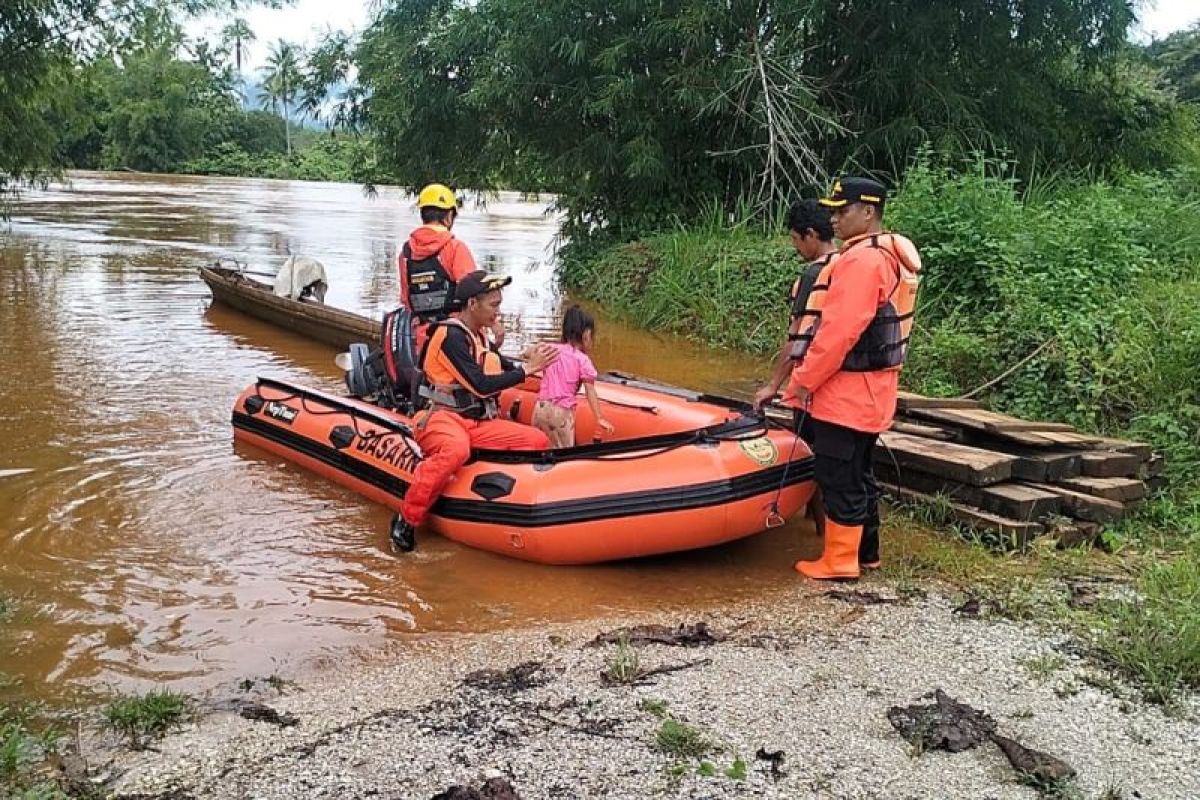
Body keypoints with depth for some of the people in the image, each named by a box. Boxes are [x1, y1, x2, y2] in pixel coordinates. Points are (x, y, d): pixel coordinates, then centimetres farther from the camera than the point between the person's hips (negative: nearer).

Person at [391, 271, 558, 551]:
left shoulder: (479, 336, 15)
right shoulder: (450, 335, -12)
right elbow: (481, 385, -18)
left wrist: (528, 360, 2)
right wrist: (527, 369, -14)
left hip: (477, 424, 8)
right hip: (441, 418, -8)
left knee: (538, 441, -7)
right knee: (457, 450, -42)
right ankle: (407, 519, -28)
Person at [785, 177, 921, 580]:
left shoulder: (861, 260, -20)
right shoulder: (892, 255, 12)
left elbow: (838, 331, -24)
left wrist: (804, 380, -14)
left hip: (847, 393, -10)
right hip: (870, 392, 10)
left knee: (838, 476, 0)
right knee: (857, 473, 19)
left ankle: (840, 561, 9)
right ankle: (865, 552, 28)